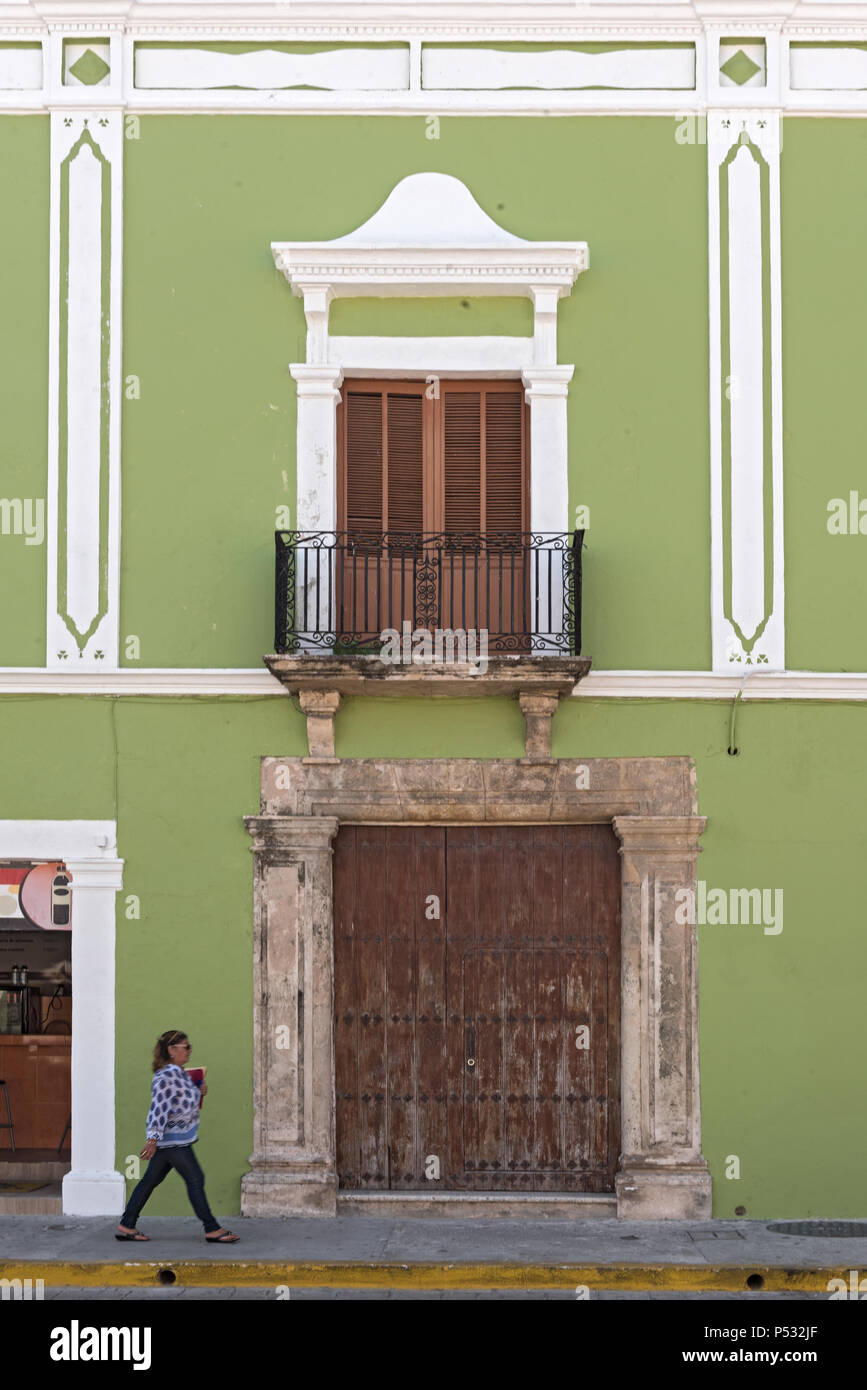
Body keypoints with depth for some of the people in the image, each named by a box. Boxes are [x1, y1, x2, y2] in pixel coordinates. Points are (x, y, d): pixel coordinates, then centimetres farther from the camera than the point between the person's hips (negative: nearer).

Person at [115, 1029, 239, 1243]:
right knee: (195, 1179, -6)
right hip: (172, 1138, -10)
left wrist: (199, 1092, 13)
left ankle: (126, 1226, 14)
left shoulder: (178, 1073, 14)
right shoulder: (167, 1075, -17)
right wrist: (154, 1138, -26)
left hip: (175, 1138, 10)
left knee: (151, 1180, 11)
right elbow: (160, 1107, -23)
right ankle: (212, 1230, -2)